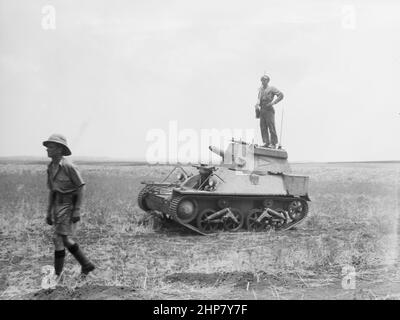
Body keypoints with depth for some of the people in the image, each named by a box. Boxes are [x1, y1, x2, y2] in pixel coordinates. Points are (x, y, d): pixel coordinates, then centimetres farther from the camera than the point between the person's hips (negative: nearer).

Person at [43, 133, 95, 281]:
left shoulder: (68, 166, -16)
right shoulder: (51, 167, 9)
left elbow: (81, 187, -15)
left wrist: (77, 211, -19)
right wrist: (49, 212, 15)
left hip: (68, 205, -8)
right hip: (57, 205, 8)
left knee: (58, 238, -8)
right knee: (66, 240, 10)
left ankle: (57, 274, 2)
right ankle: (86, 265, 22)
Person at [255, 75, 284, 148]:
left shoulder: (271, 88, 1)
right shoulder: (260, 89, 18)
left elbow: (281, 95, -3)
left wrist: (273, 102, -11)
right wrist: (257, 104, 5)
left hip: (269, 110, -6)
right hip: (262, 110, 6)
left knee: (271, 126, -7)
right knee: (263, 127, 0)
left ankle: (273, 143, -5)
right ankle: (266, 142, 2)